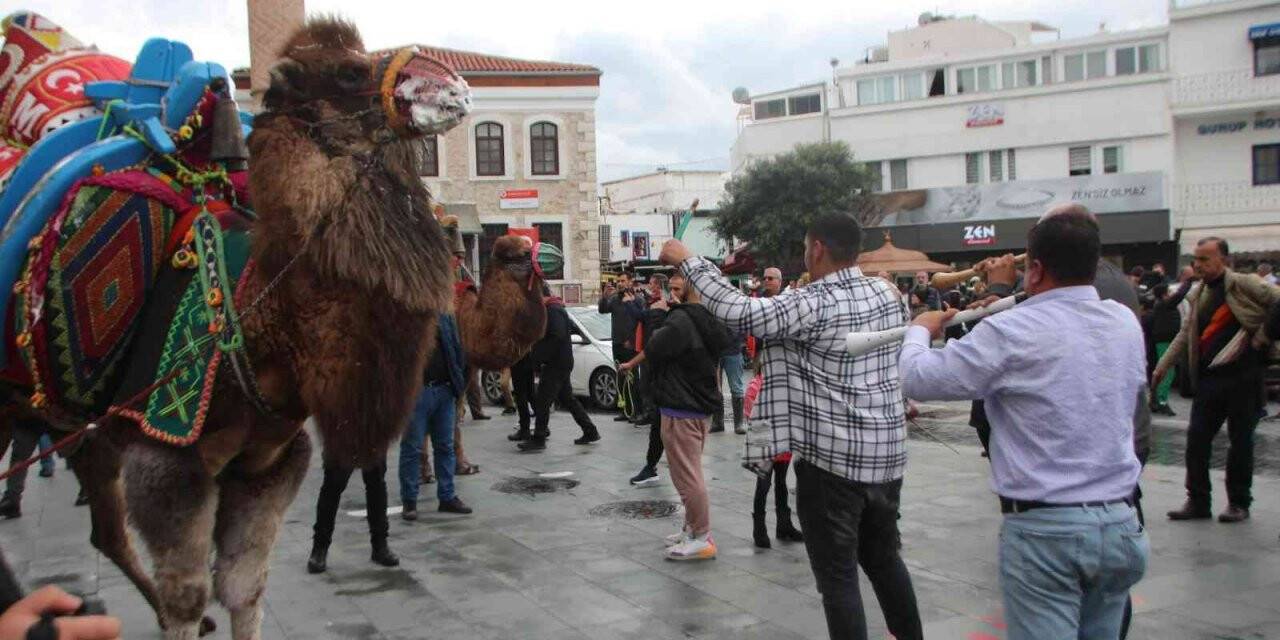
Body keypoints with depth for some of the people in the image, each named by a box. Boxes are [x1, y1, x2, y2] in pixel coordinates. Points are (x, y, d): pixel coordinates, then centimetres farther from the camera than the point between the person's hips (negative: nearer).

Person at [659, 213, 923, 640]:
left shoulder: (813, 305, -17)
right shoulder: (887, 294, 5)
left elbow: (737, 312, -21)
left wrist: (687, 260, -11)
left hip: (831, 459, -7)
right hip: (886, 453, 7)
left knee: (838, 575, 2)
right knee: (883, 557, 23)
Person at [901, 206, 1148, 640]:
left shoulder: (1011, 333, -15)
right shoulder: (1126, 322, 4)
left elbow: (919, 380, -9)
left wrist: (920, 330, 14)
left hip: (1044, 529, -6)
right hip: (1119, 523, 6)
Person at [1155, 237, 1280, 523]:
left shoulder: (1243, 285, -6)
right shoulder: (1198, 295, 13)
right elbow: (1186, 334, 17)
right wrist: (1163, 366, 12)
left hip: (1242, 374, -6)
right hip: (1208, 377, 6)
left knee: (1241, 440, 4)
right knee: (1197, 438, 3)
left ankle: (1239, 503, 16)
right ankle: (1197, 502, 11)